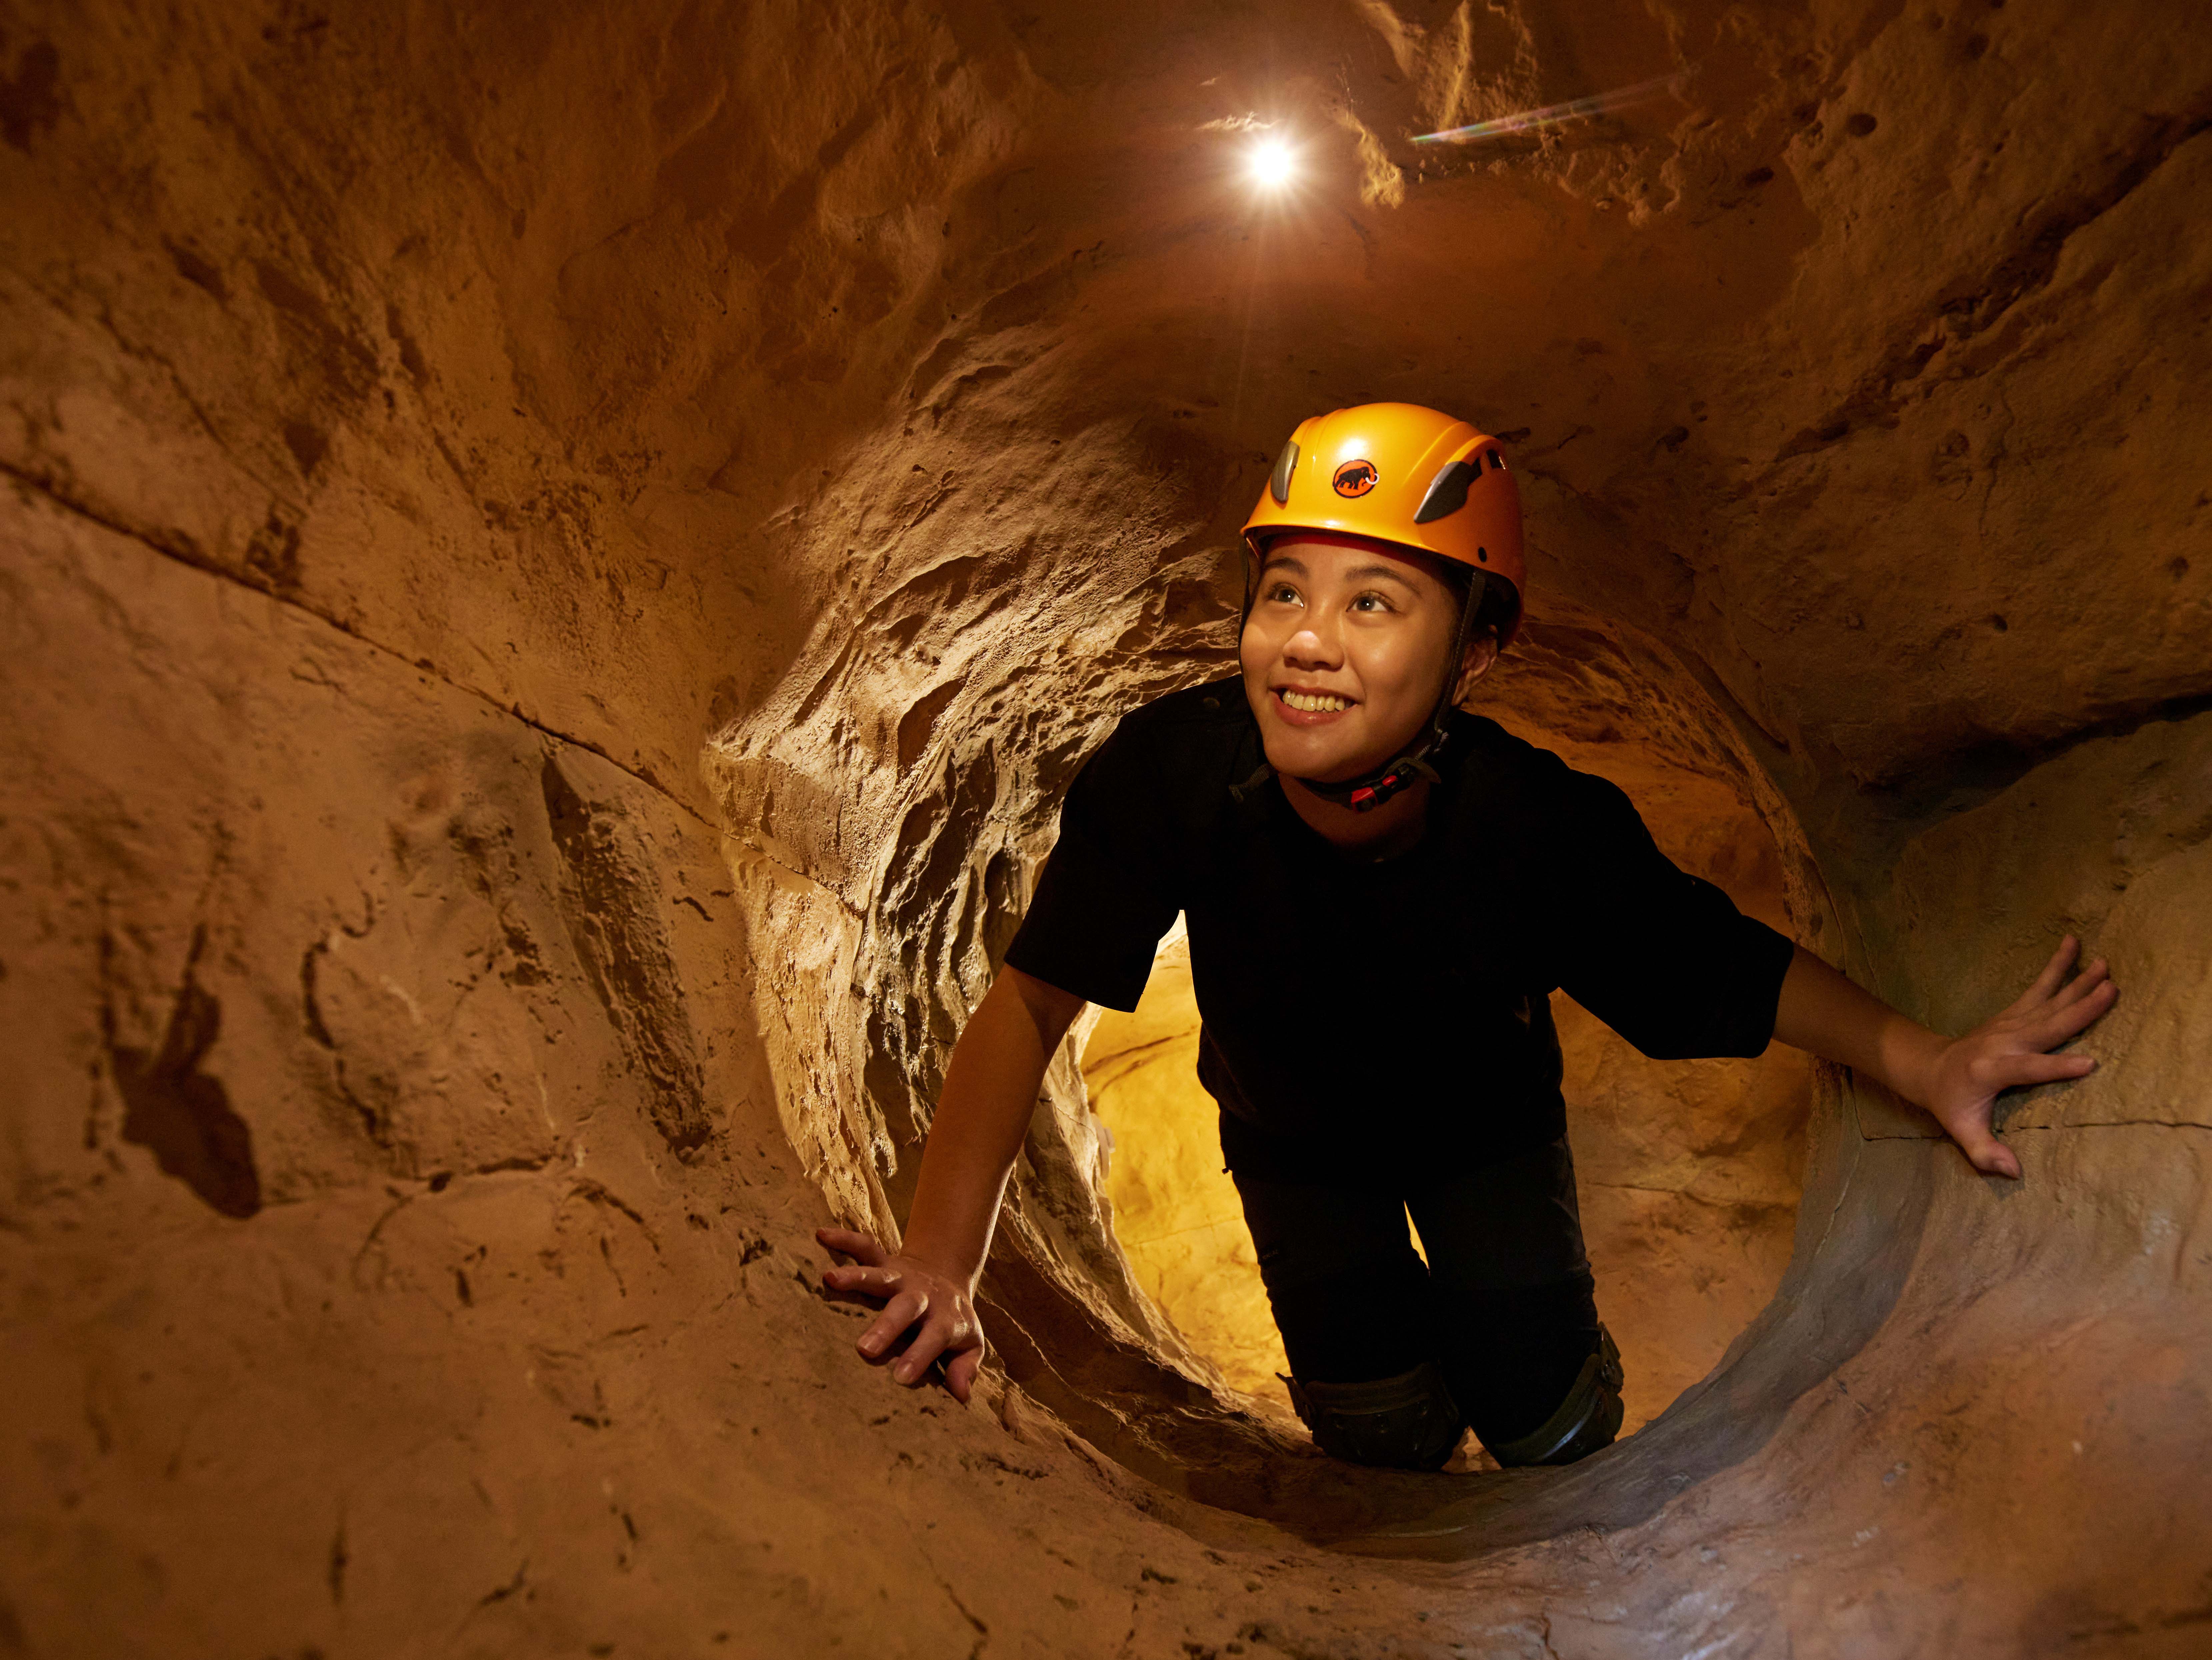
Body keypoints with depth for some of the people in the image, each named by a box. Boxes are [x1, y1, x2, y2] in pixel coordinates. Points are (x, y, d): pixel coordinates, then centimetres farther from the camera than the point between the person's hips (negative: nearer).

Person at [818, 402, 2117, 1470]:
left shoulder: (1545, 826, -37)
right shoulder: (1171, 772, -37)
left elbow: (1732, 969, -22)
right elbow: (1035, 1001, -31)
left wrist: (1927, 1063, -36)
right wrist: (946, 1258, -39)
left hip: (1484, 1126, 0)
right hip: (1290, 1138, 0)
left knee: (1545, 1415, 2)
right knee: (1377, 1428, -3)